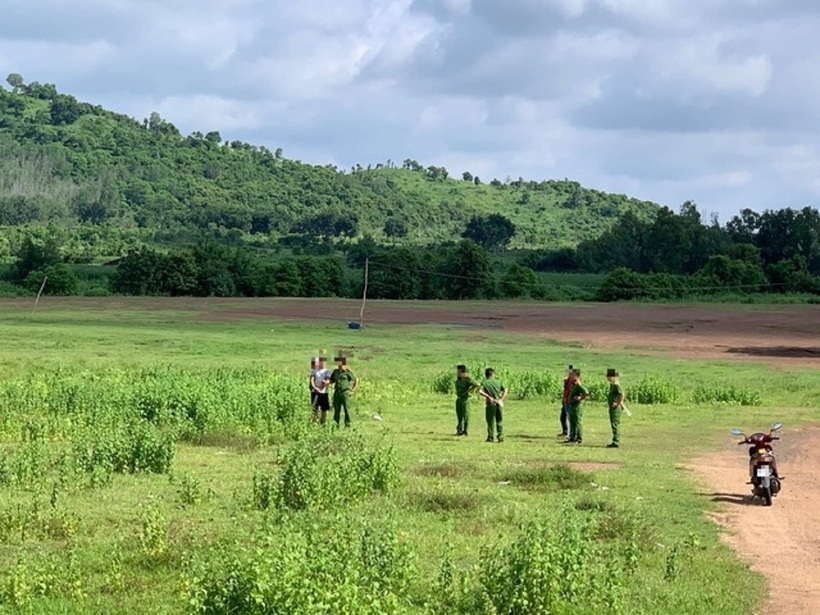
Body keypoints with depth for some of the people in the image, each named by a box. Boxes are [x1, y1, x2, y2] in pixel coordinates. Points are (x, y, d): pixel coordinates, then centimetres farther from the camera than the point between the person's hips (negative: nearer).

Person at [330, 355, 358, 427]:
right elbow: (331, 381, 20)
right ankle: (336, 425, 9)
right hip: (337, 393, 5)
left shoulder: (348, 372, -3)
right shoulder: (335, 371, 13)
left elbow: (356, 380, 0)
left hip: (345, 392, -5)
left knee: (346, 410, -5)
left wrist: (353, 390, -3)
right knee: (336, 410, 5)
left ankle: (347, 425, -1)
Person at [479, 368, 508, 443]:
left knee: (490, 422, 6)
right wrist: (502, 399, -5)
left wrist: (488, 397, -15)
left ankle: (490, 437, 7)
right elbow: (505, 390, -3)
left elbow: (480, 391, -18)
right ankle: (500, 435, 1)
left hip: (491, 404, -2)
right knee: (499, 421, 12)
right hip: (499, 404, 2)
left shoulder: (485, 383, -1)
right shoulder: (498, 382, 7)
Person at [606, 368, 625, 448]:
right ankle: (616, 441, 22)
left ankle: (616, 442, -11)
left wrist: (618, 403, -24)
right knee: (614, 424, 15)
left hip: (616, 408, -11)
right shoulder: (612, 385, 14)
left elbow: (622, 394, -30)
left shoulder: (616, 385, -18)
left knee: (615, 424, -10)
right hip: (612, 408, 11)